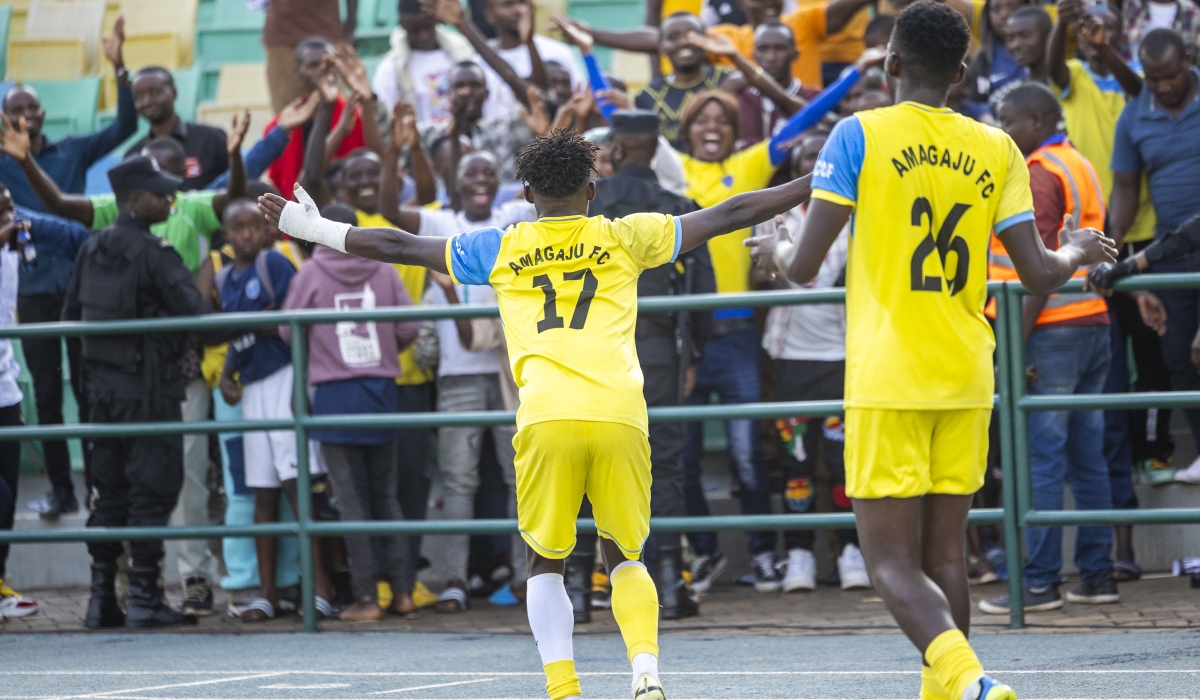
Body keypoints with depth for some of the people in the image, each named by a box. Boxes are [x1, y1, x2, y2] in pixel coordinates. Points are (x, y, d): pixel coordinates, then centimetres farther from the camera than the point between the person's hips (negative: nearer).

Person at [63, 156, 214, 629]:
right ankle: (144, 599, -3)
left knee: (110, 493, 12)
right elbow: (196, 315, -21)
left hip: (102, 382, 7)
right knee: (151, 491, -1)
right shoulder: (153, 255, -16)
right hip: (148, 386, -7)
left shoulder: (91, 251, 7)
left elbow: (71, 316, 12)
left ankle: (102, 599, 12)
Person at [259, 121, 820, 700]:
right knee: (624, 557, 17)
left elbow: (400, 246, 23)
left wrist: (310, 227, 34)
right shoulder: (625, 237, 17)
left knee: (546, 563, 15)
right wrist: (814, 187, 29)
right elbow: (728, 216, 20)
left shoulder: (500, 250, 17)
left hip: (546, 418, 0)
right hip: (619, 414, 0)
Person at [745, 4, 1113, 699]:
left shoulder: (859, 135, -5)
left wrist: (775, 251, 17)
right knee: (945, 552, 14)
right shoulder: (997, 149, 5)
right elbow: (1040, 274, 1)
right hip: (966, 379, 4)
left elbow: (805, 267, -6)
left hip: (887, 380, -4)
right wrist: (1079, 251, 24)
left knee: (892, 561, -5)